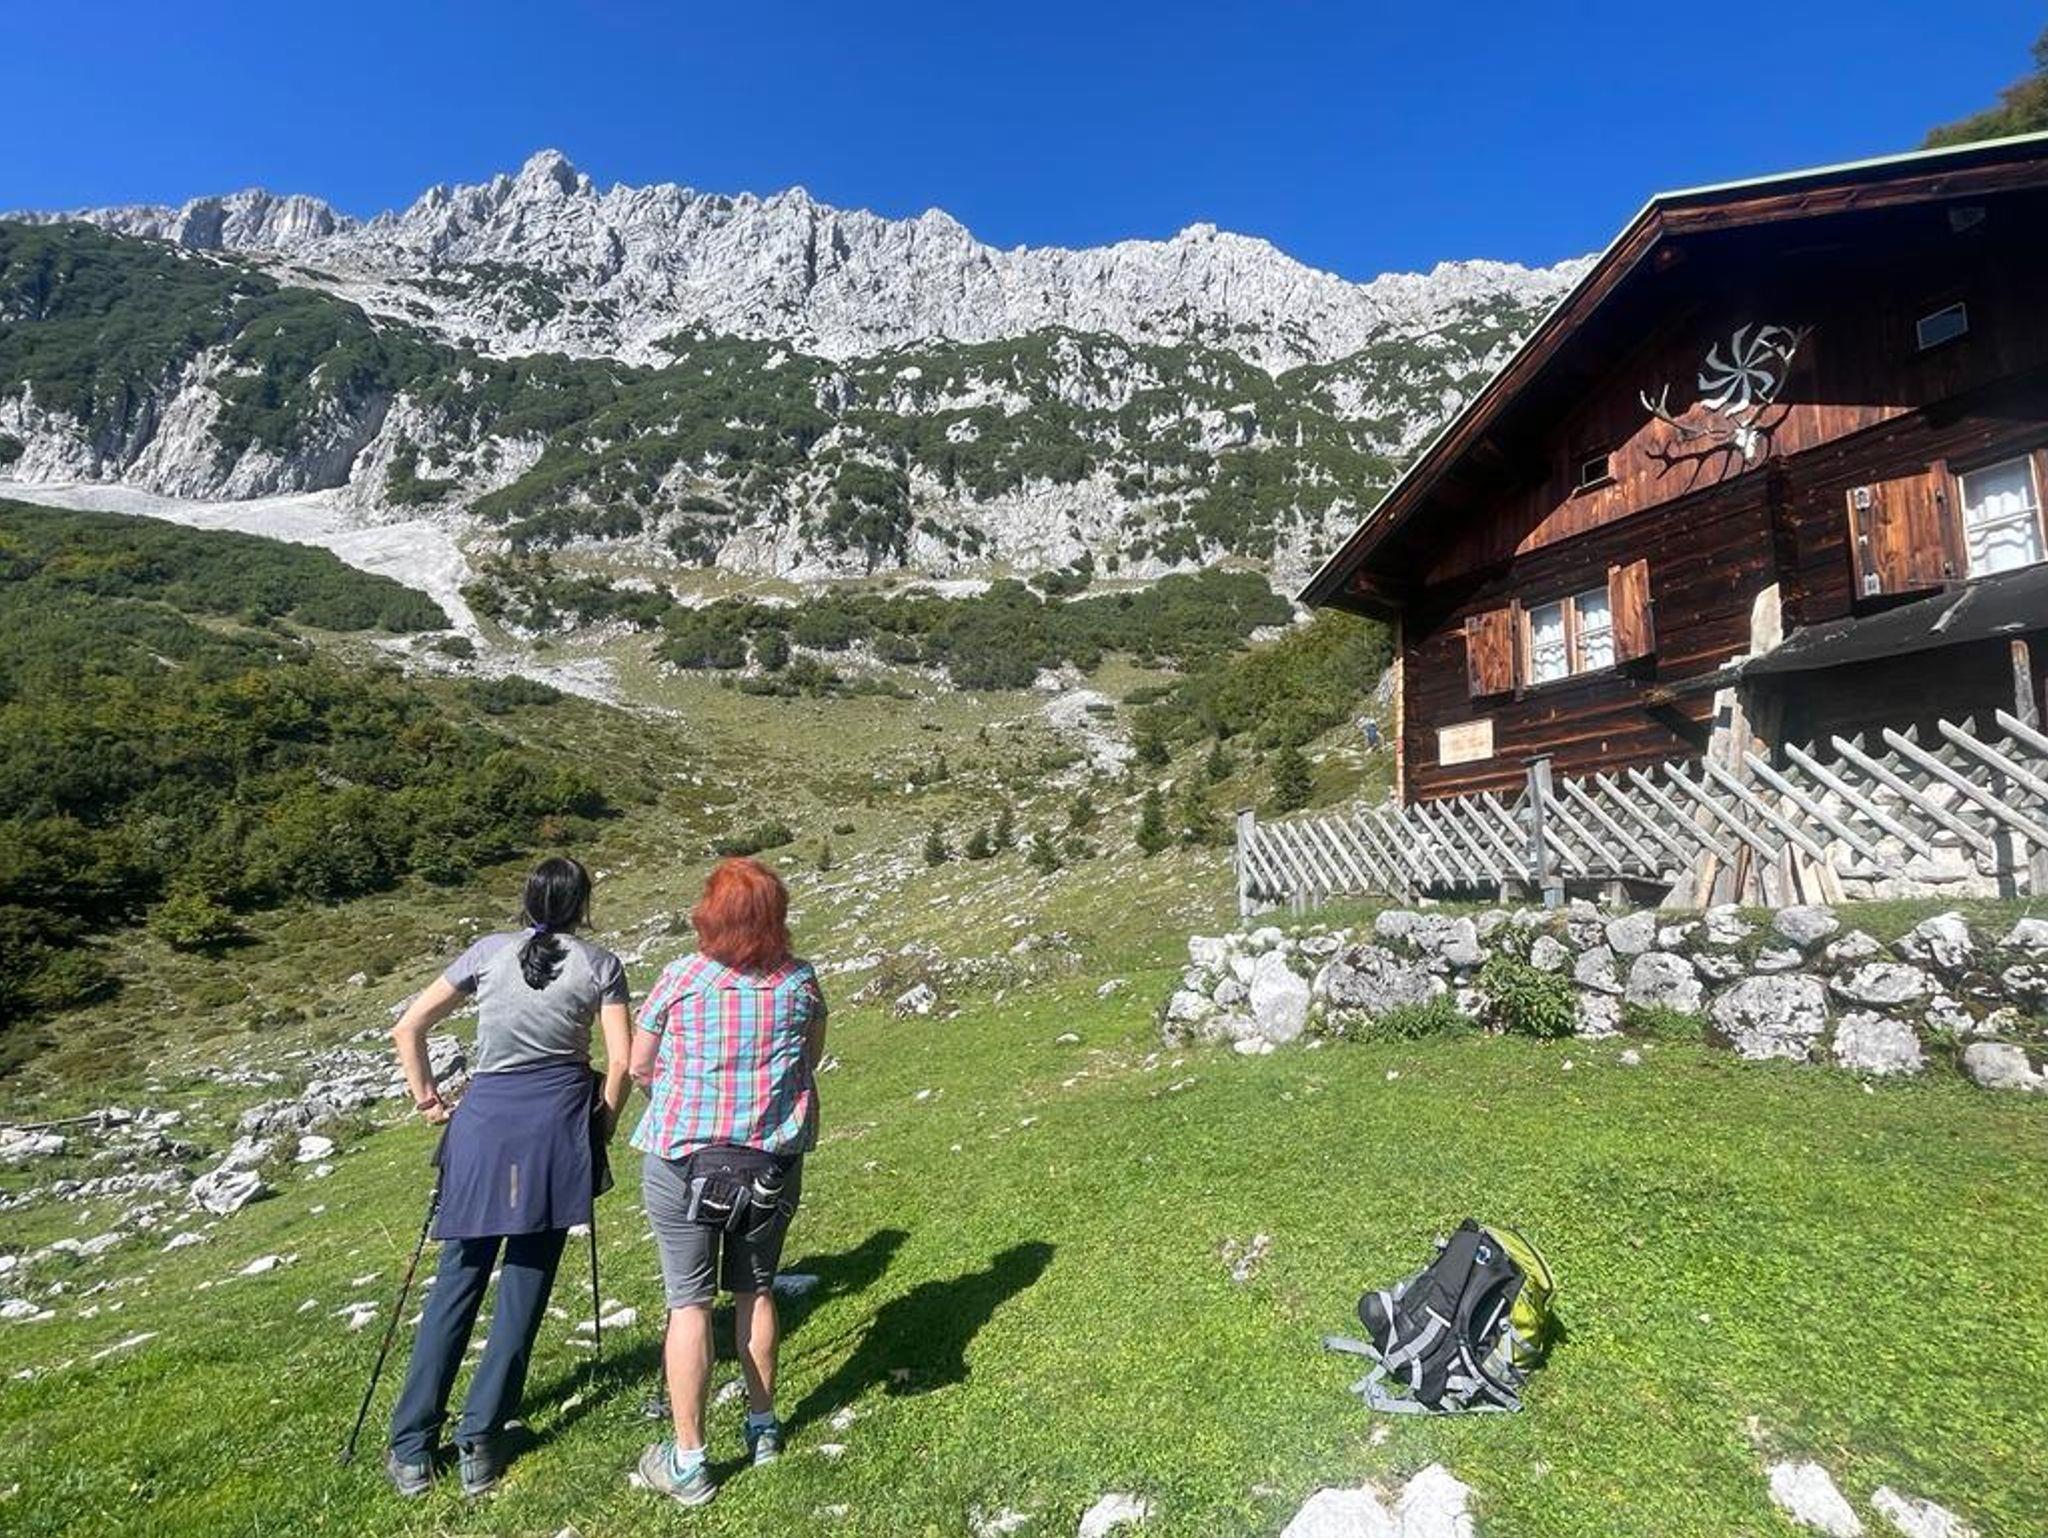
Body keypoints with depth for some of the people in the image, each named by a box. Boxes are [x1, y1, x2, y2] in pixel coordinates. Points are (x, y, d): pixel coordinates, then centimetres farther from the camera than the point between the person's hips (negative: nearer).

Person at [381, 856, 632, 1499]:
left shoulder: (489, 952, 5)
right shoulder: (600, 964, 0)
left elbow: (407, 1027, 7)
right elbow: (621, 1063, -5)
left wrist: (427, 1098, 16)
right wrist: (601, 1127, 9)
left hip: (485, 1120, 2)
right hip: (559, 1125, -2)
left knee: (457, 1283, 13)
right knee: (526, 1287, 9)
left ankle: (412, 1449, 19)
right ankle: (479, 1445, 15)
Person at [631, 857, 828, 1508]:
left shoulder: (681, 978, -11)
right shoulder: (800, 980, -6)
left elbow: (638, 1066, 0)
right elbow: (811, 1061, 9)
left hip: (682, 1157, -2)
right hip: (774, 1159, 3)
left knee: (689, 1302, 8)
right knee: (755, 1290, 19)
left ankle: (688, 1462, 17)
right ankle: (762, 1426, 35)